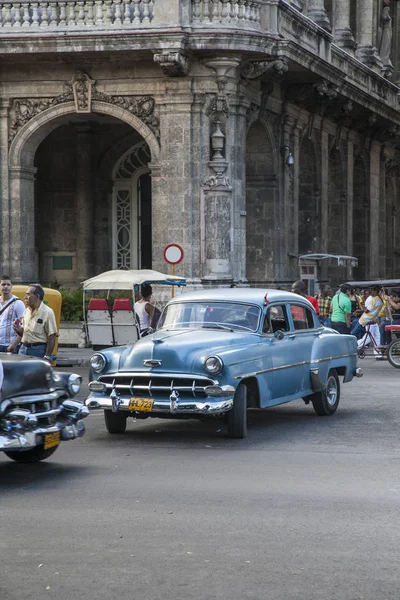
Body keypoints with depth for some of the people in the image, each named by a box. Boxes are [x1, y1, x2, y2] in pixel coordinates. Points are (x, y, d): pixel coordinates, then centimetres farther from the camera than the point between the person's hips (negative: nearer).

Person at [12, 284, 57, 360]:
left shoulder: (47, 312, -10)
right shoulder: (26, 311, 13)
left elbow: (52, 337, -12)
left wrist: (47, 357, -17)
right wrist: (18, 330, -1)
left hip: (39, 351, -7)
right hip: (24, 349, 7)